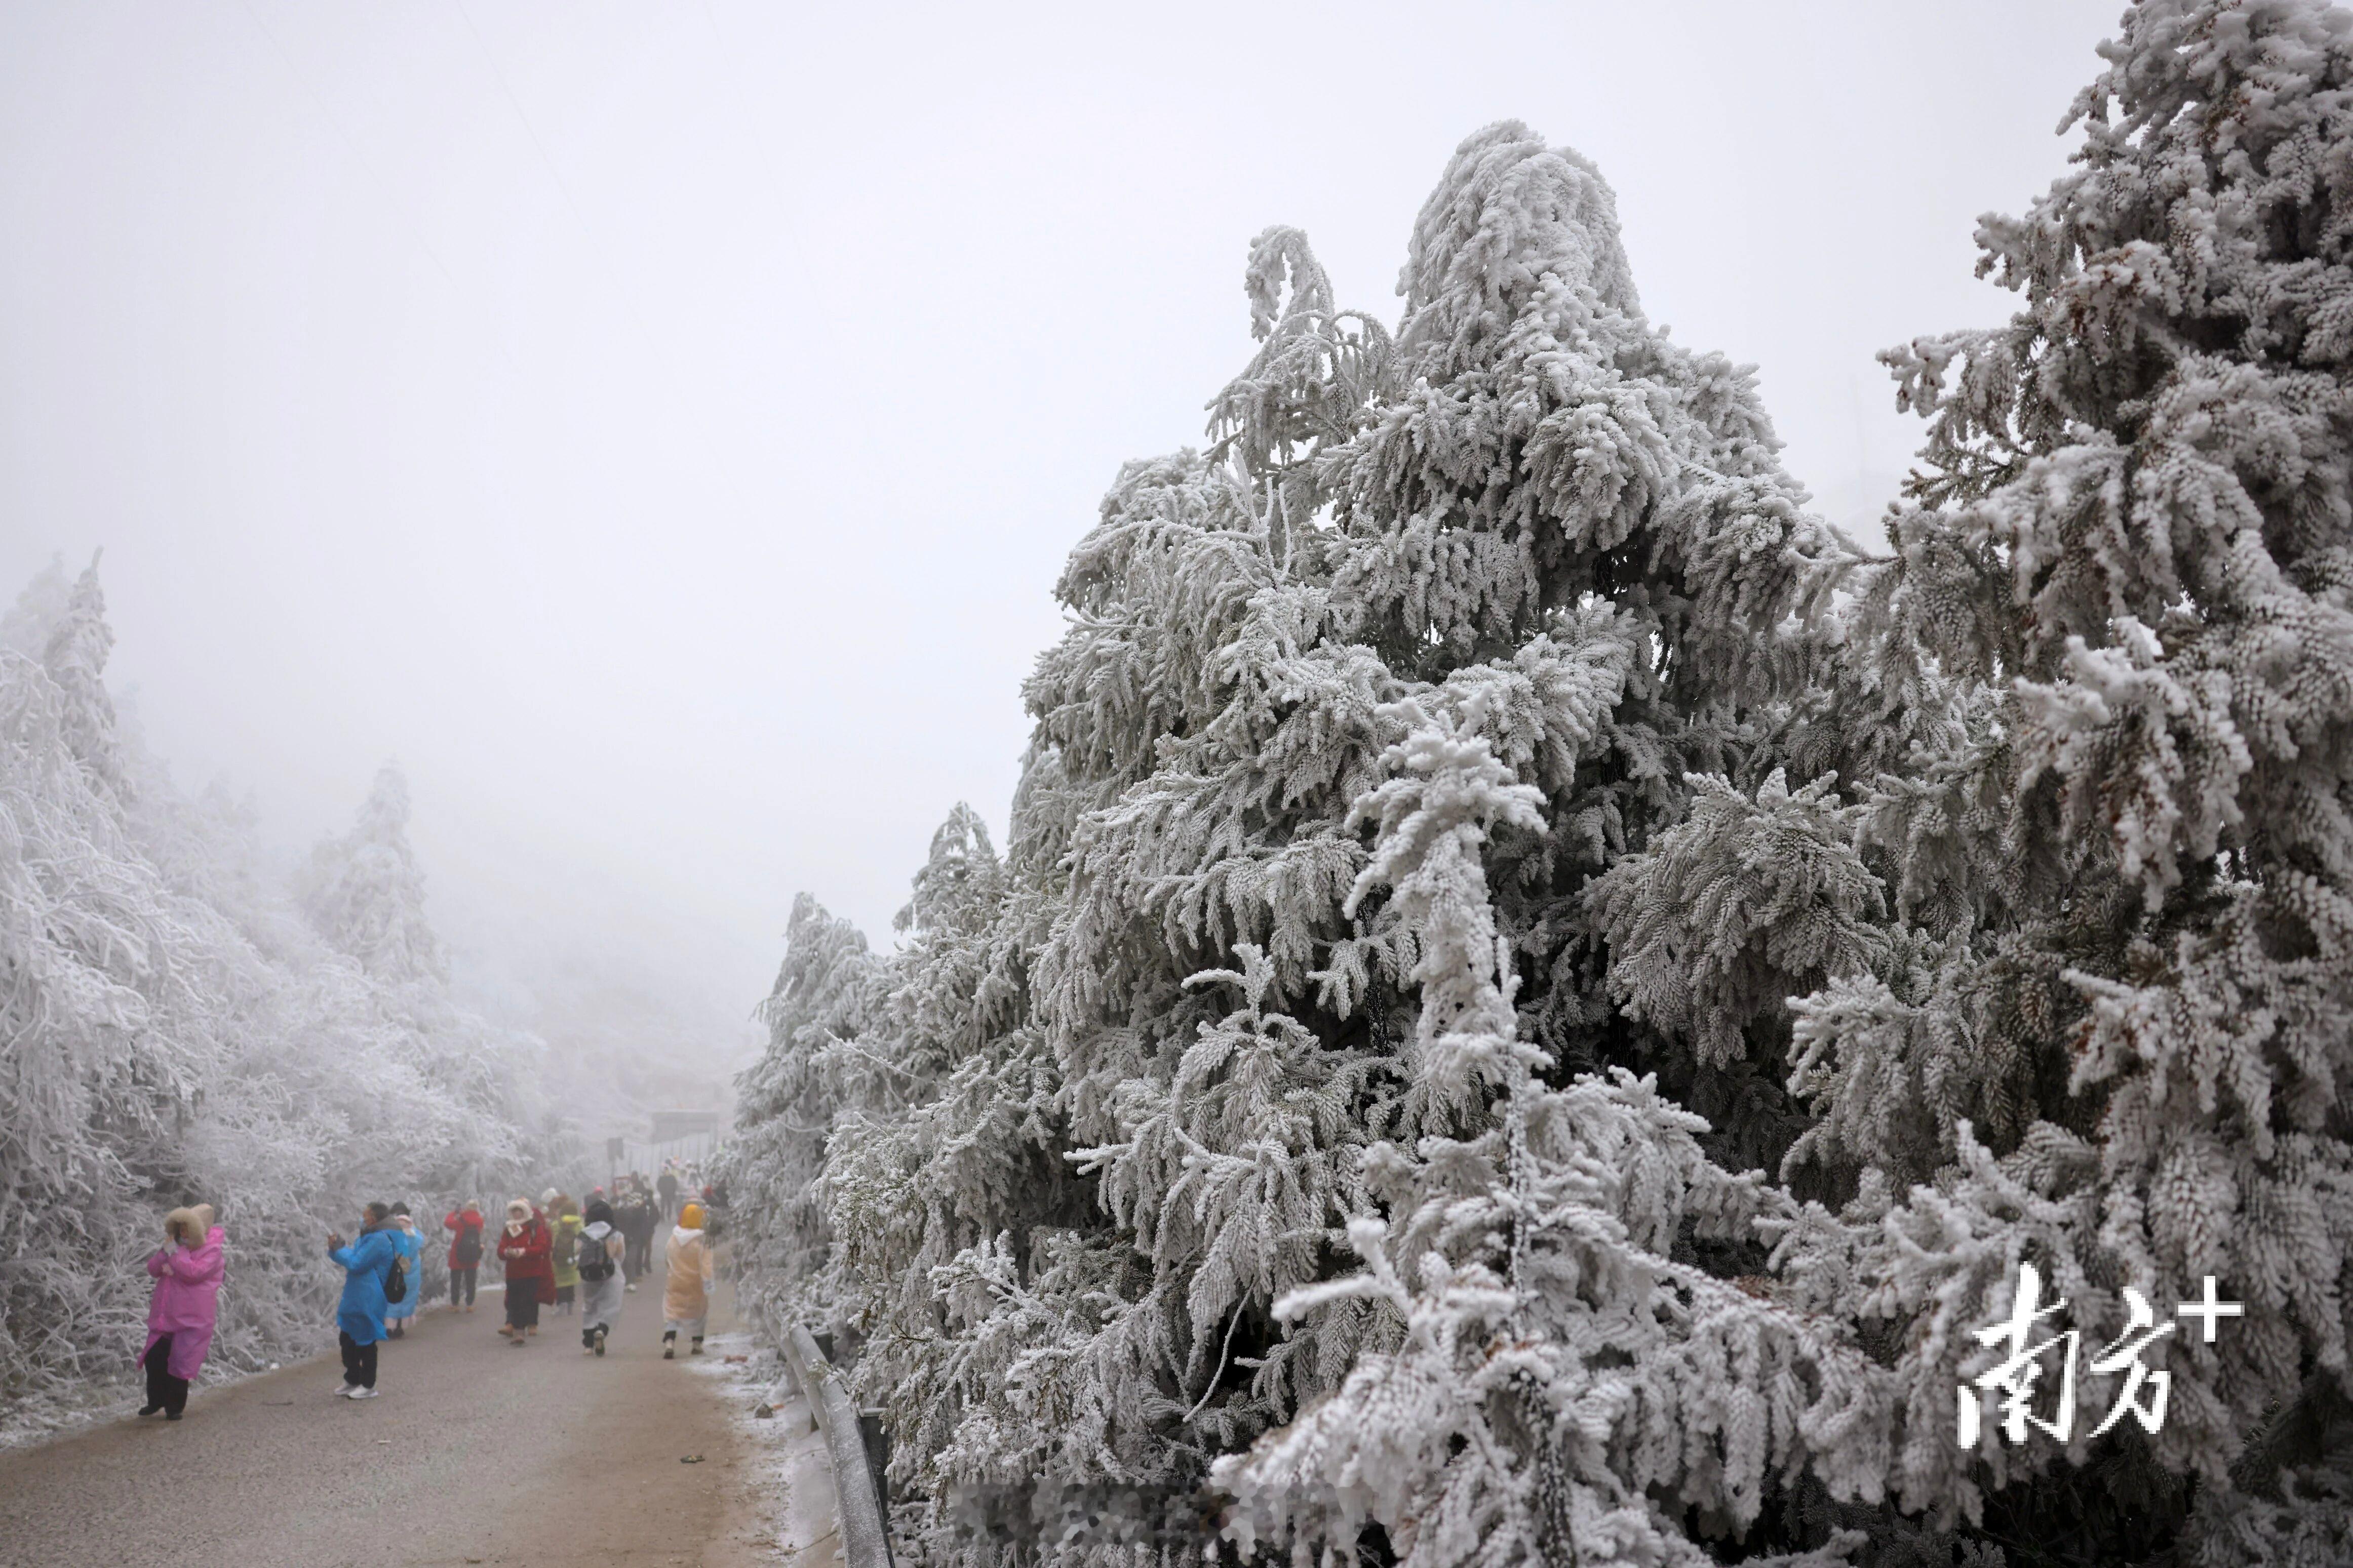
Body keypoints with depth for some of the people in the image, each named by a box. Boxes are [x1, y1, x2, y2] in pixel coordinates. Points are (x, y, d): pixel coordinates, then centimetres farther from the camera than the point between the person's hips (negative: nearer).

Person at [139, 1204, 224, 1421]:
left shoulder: (213, 1250, -10)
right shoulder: (177, 1244, 12)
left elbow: (193, 1272, -25)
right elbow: (152, 1270, 11)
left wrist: (174, 1252, -19)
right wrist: (164, 1253, -9)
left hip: (191, 1319, -7)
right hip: (164, 1315, 7)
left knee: (180, 1363, -3)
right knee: (154, 1359, 6)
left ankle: (174, 1407, 13)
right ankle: (156, 1401, 28)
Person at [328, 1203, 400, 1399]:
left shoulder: (379, 1241, -20)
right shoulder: (370, 1237, 14)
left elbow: (355, 1264, -22)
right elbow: (353, 1258, 19)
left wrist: (339, 1248, -9)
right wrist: (337, 1248, 2)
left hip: (367, 1302, -11)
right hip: (355, 1300, 11)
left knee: (364, 1343, 0)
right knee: (348, 1339, 18)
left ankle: (368, 1386, 10)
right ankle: (352, 1381, 31)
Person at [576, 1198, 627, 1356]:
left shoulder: (583, 1236, -2)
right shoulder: (616, 1236, -6)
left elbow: (577, 1257, 0)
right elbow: (621, 1256, 2)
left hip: (588, 1278, 2)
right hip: (610, 1278, -2)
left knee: (589, 1308, 16)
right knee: (611, 1308, 3)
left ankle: (588, 1343, 14)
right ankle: (601, 1330, -26)